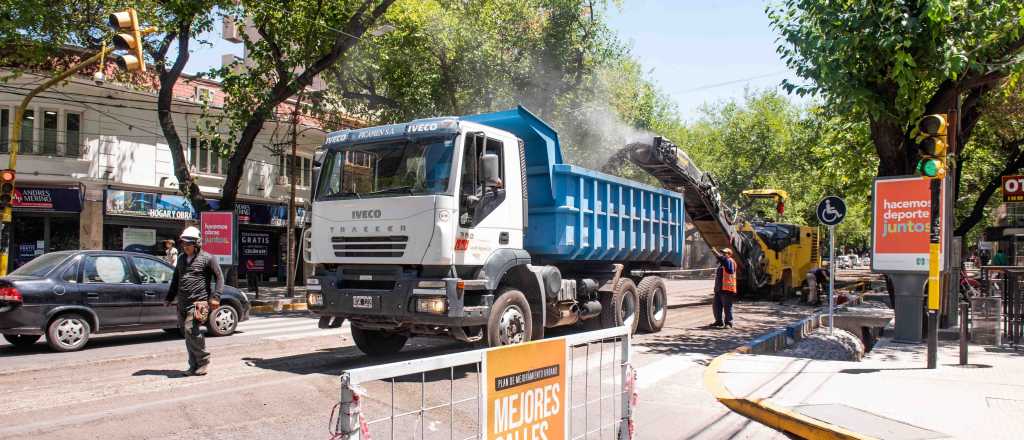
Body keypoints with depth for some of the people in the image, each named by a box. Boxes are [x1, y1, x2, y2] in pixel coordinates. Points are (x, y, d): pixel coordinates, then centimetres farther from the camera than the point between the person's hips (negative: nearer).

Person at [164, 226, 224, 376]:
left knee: (191, 330, -19)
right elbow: (175, 280, 27)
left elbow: (219, 278, -3)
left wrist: (215, 296, -13)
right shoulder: (181, 258, 17)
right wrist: (169, 298, 25)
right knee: (188, 333, 8)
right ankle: (194, 366, 16)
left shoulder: (207, 258, -3)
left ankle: (203, 360, -3)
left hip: (199, 302, -7)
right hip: (182, 303, 7)